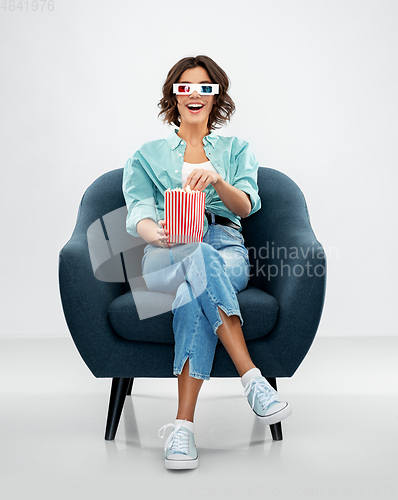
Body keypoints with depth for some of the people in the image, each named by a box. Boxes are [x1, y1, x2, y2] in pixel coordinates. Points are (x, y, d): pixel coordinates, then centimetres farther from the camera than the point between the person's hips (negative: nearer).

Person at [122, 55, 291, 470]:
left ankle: (183, 424, -41)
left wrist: (217, 180, -21)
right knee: (202, 259, -40)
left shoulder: (236, 150, 22)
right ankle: (252, 378, -44)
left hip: (227, 248, 1)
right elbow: (139, 212, 3)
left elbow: (246, 206, 3)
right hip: (167, 255, 0)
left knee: (194, 293, -38)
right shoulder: (147, 155, 21)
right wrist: (155, 232, -23)